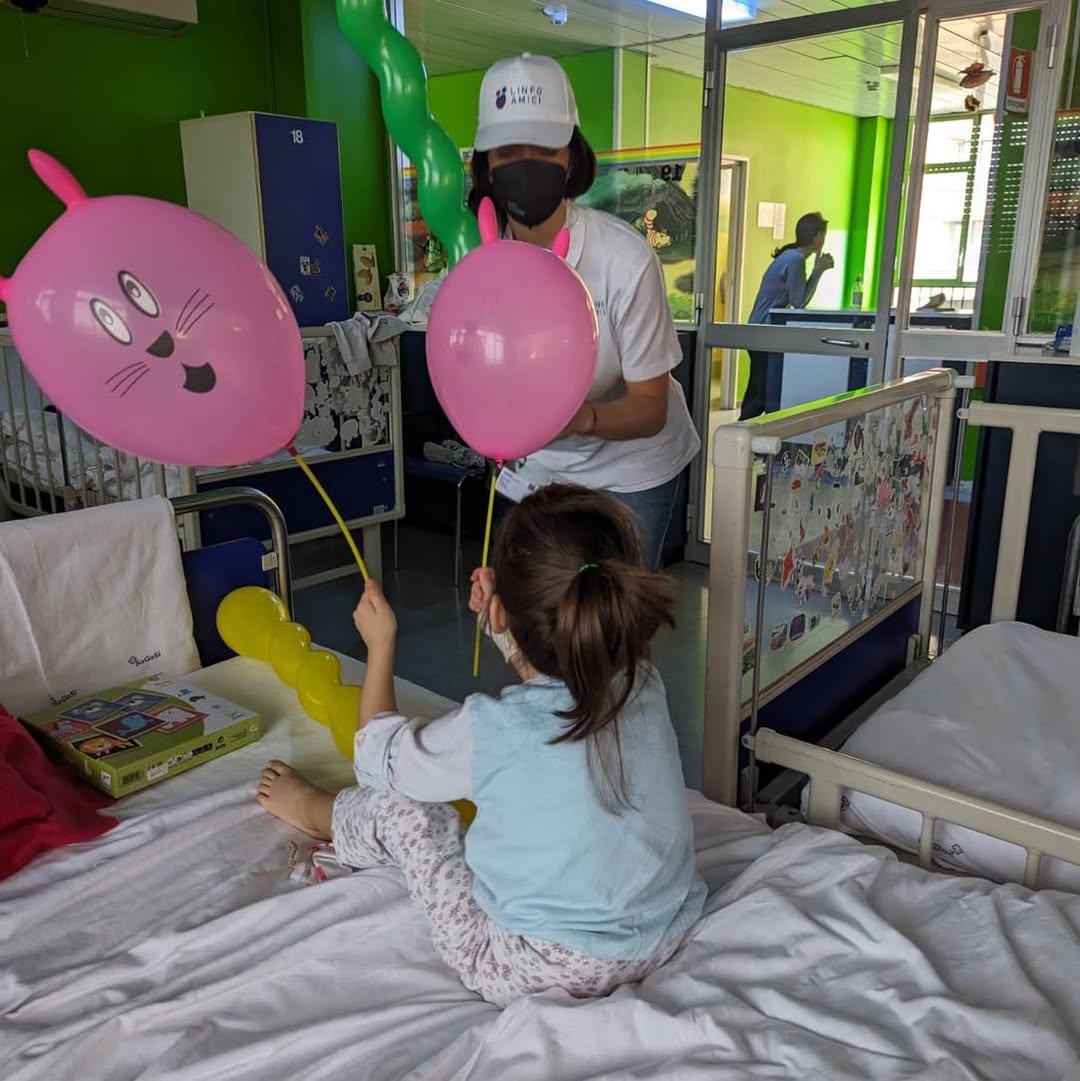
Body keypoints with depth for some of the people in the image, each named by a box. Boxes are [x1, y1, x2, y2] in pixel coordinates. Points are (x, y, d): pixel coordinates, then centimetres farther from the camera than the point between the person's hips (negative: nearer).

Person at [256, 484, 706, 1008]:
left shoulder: (491, 731, -28)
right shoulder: (645, 684, -14)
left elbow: (379, 757, -5)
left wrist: (380, 645, 6)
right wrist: (511, 618, 9)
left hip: (533, 976, -5)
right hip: (664, 942, 6)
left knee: (395, 805, 9)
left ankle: (320, 814, 41)